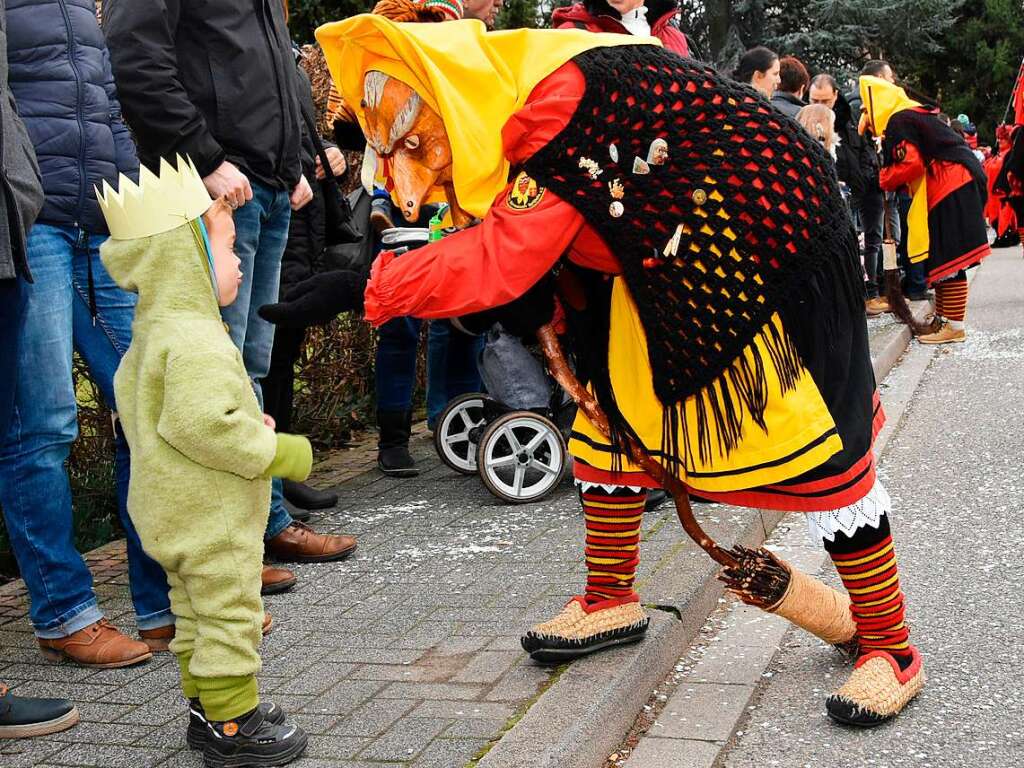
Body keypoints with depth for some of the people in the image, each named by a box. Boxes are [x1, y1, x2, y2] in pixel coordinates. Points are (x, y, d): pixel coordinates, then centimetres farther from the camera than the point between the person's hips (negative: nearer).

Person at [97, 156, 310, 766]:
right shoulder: (195, 340, -25)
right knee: (229, 616, 0)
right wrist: (279, 453, -22)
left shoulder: (151, 334, 11)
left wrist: (248, 423, 13)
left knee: (196, 612, 20)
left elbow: (131, 398, 21)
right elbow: (203, 425, -32)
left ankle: (206, 704, 31)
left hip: (173, 513, 11)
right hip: (211, 516, -11)